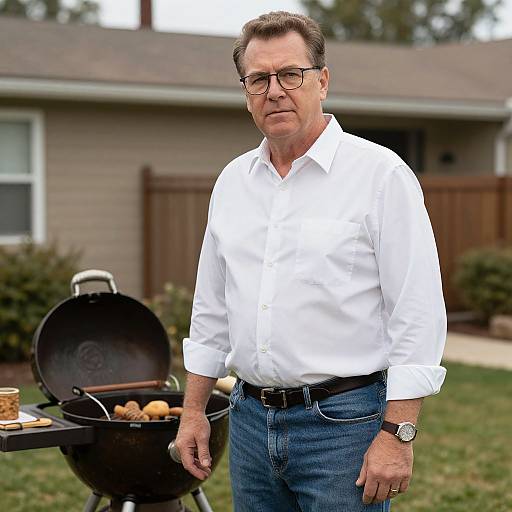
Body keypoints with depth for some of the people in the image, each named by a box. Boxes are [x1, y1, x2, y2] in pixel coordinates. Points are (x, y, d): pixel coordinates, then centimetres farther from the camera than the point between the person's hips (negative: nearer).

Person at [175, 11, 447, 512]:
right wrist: (193, 411, 13)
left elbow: (418, 315, -12)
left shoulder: (380, 174, -9)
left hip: (343, 421, -5)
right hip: (251, 420, 6)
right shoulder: (232, 181, 9)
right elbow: (211, 309, 16)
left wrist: (398, 434, -16)